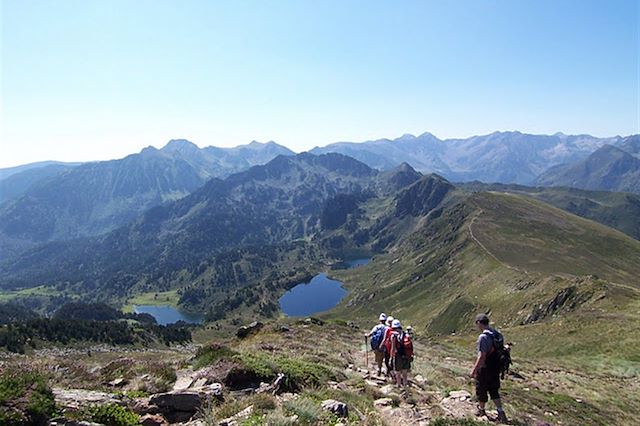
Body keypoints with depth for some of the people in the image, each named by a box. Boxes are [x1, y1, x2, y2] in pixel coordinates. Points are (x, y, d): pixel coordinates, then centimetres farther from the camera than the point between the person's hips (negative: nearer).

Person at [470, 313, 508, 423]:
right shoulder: (498, 335, 0)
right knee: (494, 391, 20)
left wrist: (473, 370, -20)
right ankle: (501, 412, 13)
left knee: (481, 390, 14)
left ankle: (481, 410, 32)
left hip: (485, 369, -7)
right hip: (496, 369, 7)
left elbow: (481, 357, -28)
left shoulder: (483, 337, -26)